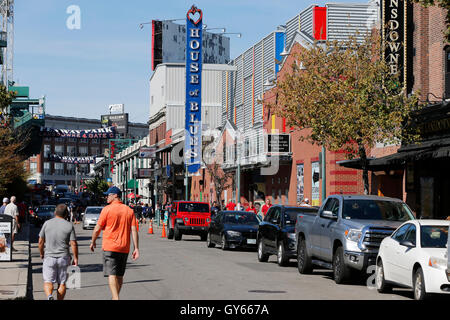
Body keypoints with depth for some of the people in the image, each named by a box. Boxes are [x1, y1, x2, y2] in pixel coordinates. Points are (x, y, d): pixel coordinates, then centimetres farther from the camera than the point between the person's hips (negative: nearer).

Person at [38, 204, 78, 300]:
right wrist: (75, 258, 2)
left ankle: (49, 296, -26)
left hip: (49, 257, 0)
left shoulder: (47, 223, 0)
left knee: (48, 282, 0)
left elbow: (41, 241, 3)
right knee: (62, 283, 10)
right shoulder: (69, 225, -2)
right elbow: (73, 244, -6)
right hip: (63, 258, 0)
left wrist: (41, 253, 18)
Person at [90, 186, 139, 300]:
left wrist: (93, 242, 13)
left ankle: (115, 298, -22)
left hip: (110, 247, -5)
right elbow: (134, 231, 1)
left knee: (112, 275, -8)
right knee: (120, 276, 15)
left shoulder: (107, 209, -6)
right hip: (124, 248, 5)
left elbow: (97, 229, -3)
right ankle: (115, 297, 25)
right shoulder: (129, 210, 7)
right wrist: (136, 248, 0)